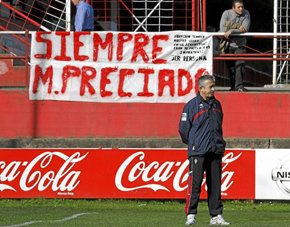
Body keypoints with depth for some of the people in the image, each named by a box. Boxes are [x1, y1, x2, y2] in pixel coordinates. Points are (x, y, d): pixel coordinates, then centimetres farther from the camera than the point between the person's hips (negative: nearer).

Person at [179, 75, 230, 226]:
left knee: (215, 184, 5)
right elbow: (183, 128, 0)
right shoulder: (192, 105, -4)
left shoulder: (216, 104, 15)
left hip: (216, 151, 6)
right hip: (198, 151, -6)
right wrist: (192, 143, 8)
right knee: (195, 183, -8)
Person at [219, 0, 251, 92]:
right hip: (229, 44, 0)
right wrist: (238, 28, -18)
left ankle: (239, 86, -15)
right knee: (231, 66, 1)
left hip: (240, 44, 0)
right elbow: (223, 29, -18)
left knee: (240, 64, -13)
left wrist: (231, 31, -26)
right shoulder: (226, 14, -9)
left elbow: (245, 29, -17)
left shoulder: (246, 14, -6)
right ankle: (233, 86, 10)